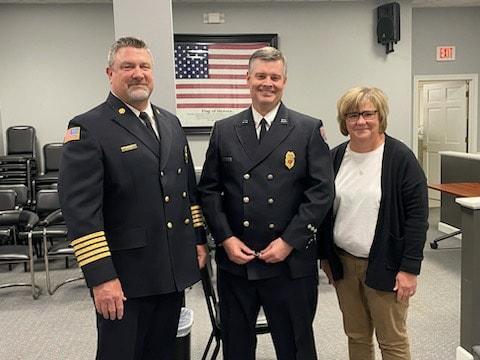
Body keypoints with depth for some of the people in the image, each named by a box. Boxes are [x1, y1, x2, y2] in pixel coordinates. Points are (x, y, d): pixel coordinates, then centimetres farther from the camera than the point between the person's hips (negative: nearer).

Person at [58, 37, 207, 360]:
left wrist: (198, 239, 12)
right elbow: (80, 209, -16)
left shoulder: (171, 123, 12)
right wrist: (101, 277, -19)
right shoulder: (88, 128, -9)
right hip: (124, 276, -6)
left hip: (173, 270, 6)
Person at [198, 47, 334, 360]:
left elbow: (322, 191, -6)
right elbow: (209, 189, 5)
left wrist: (289, 242, -12)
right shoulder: (224, 130, 6)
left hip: (290, 263, -2)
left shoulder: (309, 129, -1)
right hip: (235, 261, 2)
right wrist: (225, 238, -6)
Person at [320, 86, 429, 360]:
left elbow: (417, 215, -12)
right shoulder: (335, 157, 4)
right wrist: (325, 256, 10)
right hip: (343, 263, 5)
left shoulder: (400, 157, -11)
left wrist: (410, 268, -15)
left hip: (383, 266, -4)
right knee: (356, 336, 16)